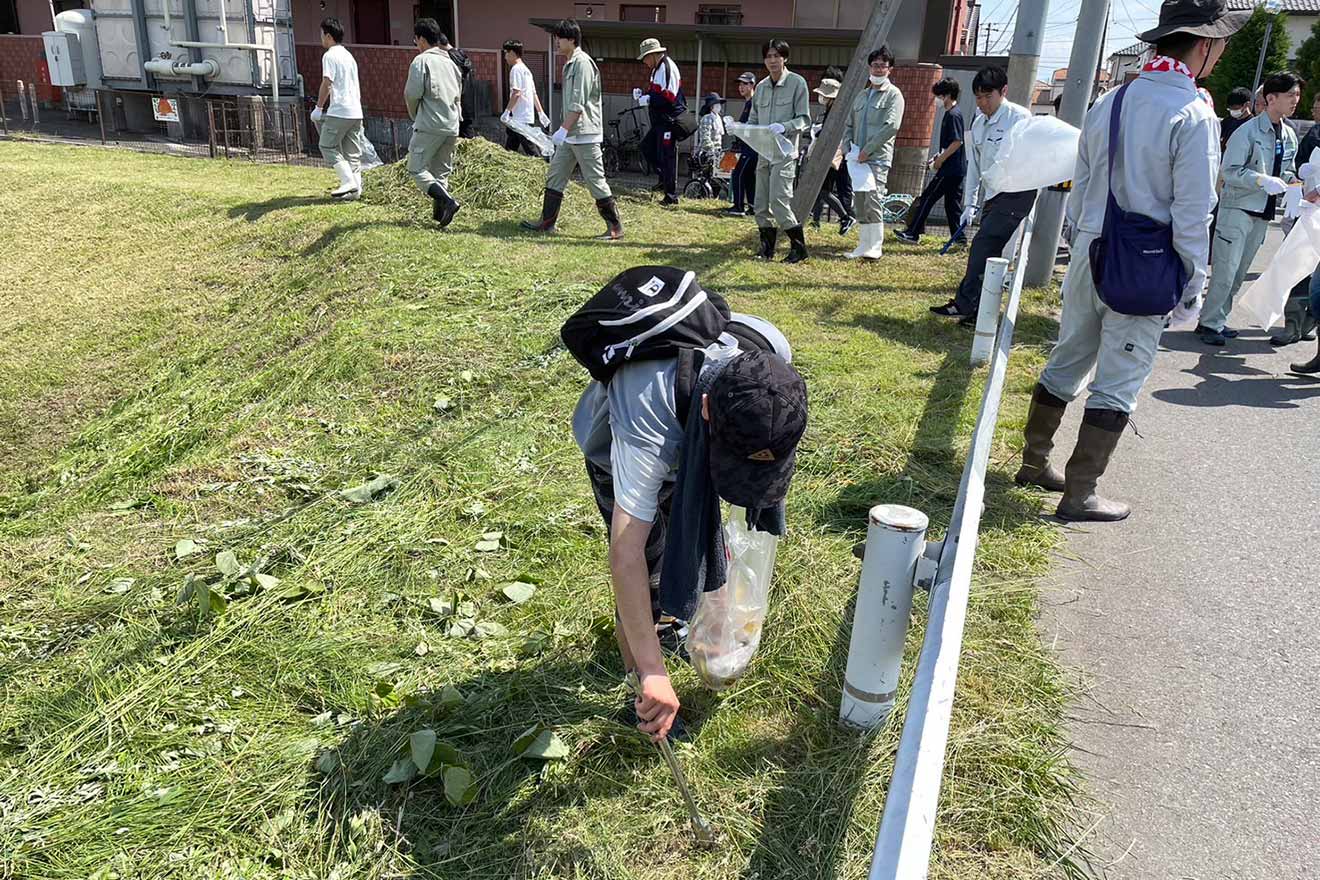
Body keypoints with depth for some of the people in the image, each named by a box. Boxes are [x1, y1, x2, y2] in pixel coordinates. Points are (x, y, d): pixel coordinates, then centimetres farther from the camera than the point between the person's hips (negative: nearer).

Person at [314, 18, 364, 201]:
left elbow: (327, 83, -13)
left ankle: (348, 182, -9)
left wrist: (319, 107, -6)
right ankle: (355, 189, 5)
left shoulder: (330, 56, -7)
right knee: (352, 152, 8)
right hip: (356, 112, 8)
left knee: (327, 146, 1)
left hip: (339, 111, -8)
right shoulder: (349, 56, 19)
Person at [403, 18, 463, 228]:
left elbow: (412, 93, -11)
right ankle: (439, 214, 8)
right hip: (452, 126, 7)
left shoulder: (421, 60, -5)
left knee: (417, 169, -1)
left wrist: (414, 115, 7)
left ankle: (447, 201, -19)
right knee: (441, 172, 13)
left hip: (429, 125, -7)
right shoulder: (450, 62, 16)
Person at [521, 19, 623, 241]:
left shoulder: (583, 63, -13)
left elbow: (578, 104, -20)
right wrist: (563, 129, 19)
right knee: (554, 176, 11)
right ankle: (547, 222, 19)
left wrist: (564, 129, -21)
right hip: (570, 134, 10)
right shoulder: (570, 64, 16)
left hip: (584, 134, -10)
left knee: (596, 181, -6)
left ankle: (615, 228, 0)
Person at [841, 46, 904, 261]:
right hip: (858, 159, 7)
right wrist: (850, 148, 3)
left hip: (878, 158, -7)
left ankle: (875, 247, -15)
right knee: (859, 204, 7)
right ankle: (863, 245, 14)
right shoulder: (862, 95, 21)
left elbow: (892, 126, -13)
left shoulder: (893, 94, 0)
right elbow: (848, 124, 22)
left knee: (873, 201, -17)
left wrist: (867, 150, -15)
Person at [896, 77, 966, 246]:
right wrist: (939, 155, 17)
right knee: (952, 202, 11)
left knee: (927, 198, -6)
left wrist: (940, 159, -16)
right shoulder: (951, 113, 15)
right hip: (956, 168, 10)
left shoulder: (953, 115, -14)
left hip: (950, 168, -10)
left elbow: (957, 142, -21)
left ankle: (912, 233, -5)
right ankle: (959, 236, 12)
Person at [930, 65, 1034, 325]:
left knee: (983, 244, -17)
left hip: (1017, 192, -8)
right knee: (988, 254, 6)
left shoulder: (1020, 117, -9)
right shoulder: (978, 123, 13)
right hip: (993, 196, 8)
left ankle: (965, 304, -15)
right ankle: (981, 313, 11)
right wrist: (971, 204, 16)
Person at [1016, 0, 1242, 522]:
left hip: (1089, 257, 6)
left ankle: (1034, 464, 29)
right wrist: (1193, 283, -4)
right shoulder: (1194, 115, -14)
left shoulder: (1108, 103, 6)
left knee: (1066, 364, 17)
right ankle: (1079, 495, 9)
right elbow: (1192, 215, -14)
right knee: (1116, 387, 3)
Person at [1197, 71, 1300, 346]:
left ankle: (1217, 319, 20)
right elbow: (1230, 171, -15)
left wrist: (1290, 182, 1)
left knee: (1239, 272, 11)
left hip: (1263, 212, 8)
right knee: (1225, 270, -8)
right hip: (1238, 208, -8)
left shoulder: (1290, 136, 12)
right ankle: (1210, 323, 1)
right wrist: (1263, 180, -26)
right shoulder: (1248, 131, -11)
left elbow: (1286, 171, 22)